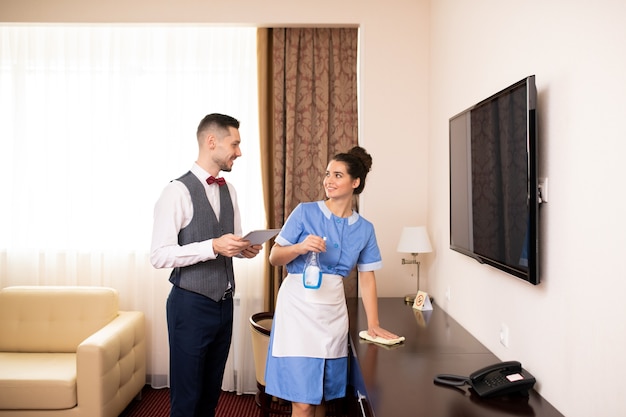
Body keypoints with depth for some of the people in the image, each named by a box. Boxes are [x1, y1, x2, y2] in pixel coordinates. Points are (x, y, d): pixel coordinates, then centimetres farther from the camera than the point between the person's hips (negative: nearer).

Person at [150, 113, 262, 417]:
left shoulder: (229, 190, 9)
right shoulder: (177, 191, -14)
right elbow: (159, 256, -19)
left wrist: (244, 249, -4)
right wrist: (213, 246, -27)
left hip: (224, 303, 7)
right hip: (191, 305, -7)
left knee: (211, 392, 18)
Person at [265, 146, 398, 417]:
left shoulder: (364, 229, 6)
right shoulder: (305, 212, -4)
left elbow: (367, 278, 9)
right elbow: (274, 258, -3)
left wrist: (373, 324, 4)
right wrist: (300, 247, -22)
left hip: (333, 310, 4)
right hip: (298, 306, -3)